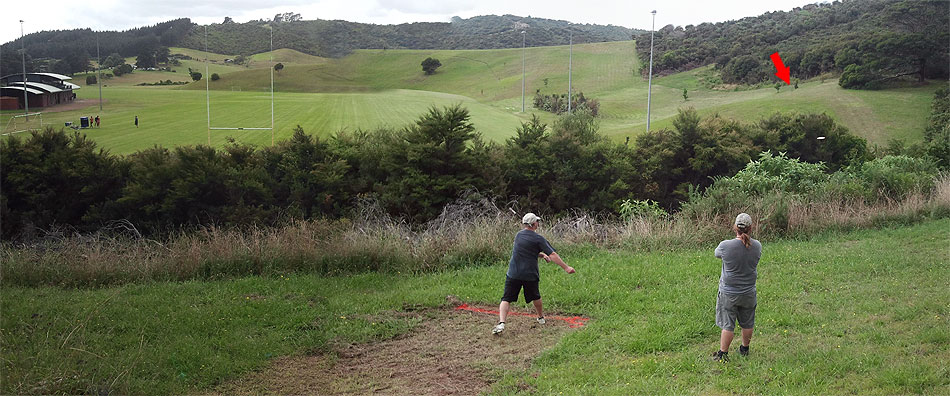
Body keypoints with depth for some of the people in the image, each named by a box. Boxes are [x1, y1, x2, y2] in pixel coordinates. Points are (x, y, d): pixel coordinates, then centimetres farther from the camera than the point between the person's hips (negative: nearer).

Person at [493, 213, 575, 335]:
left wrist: (542, 254, 15)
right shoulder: (538, 239, -8)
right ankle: (541, 318, 41)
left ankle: (501, 323, -19)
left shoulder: (518, 235, 8)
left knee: (506, 299, -1)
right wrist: (566, 267, -7)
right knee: (535, 297, 23)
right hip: (530, 275, -2)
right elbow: (553, 255, -10)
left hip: (513, 274, 2)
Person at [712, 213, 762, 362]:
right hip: (748, 293, 3)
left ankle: (722, 354, 13)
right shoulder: (757, 246, -11)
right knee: (747, 323, 19)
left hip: (728, 293, -3)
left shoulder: (725, 246, -21)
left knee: (728, 325, 6)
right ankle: (745, 349, 36)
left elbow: (716, 254, 0)